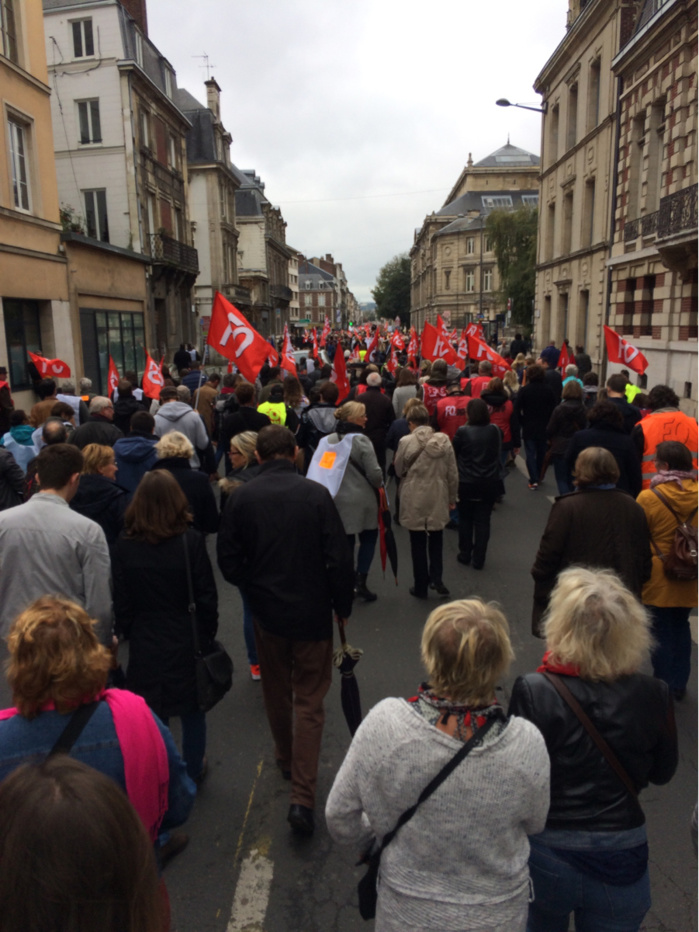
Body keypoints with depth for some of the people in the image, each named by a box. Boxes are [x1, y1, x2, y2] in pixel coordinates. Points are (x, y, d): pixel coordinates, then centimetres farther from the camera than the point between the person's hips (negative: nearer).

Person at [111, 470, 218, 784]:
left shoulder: (123, 547, -9)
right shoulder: (191, 541, -15)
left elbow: (121, 604, -3)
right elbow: (206, 597, -10)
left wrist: (131, 635, 12)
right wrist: (207, 635, 4)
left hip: (145, 645, 1)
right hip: (187, 641, -1)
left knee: (153, 714, 16)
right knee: (193, 711, 18)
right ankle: (193, 771, 34)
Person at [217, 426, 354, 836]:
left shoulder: (241, 498, -8)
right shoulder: (316, 494, -15)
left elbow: (229, 562, -3)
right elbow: (340, 558, -13)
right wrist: (342, 605, 1)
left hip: (267, 614, 3)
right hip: (312, 614, -2)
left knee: (277, 693, 23)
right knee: (310, 702, 8)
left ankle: (286, 761, 44)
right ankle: (303, 797, 5)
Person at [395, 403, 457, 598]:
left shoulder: (406, 442, -11)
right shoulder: (444, 440, -3)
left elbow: (399, 470, 1)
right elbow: (453, 474, 2)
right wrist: (452, 498, 14)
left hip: (414, 500, -2)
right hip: (438, 498, 2)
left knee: (418, 544, 10)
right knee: (436, 541, 19)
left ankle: (421, 586, 19)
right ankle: (436, 578, 10)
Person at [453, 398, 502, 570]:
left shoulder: (463, 431, -13)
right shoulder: (495, 431, -4)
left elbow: (454, 454, 0)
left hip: (466, 483, -2)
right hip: (490, 483, 2)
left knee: (465, 519, 15)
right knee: (483, 521, 8)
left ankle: (465, 555, 22)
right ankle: (478, 559, 12)